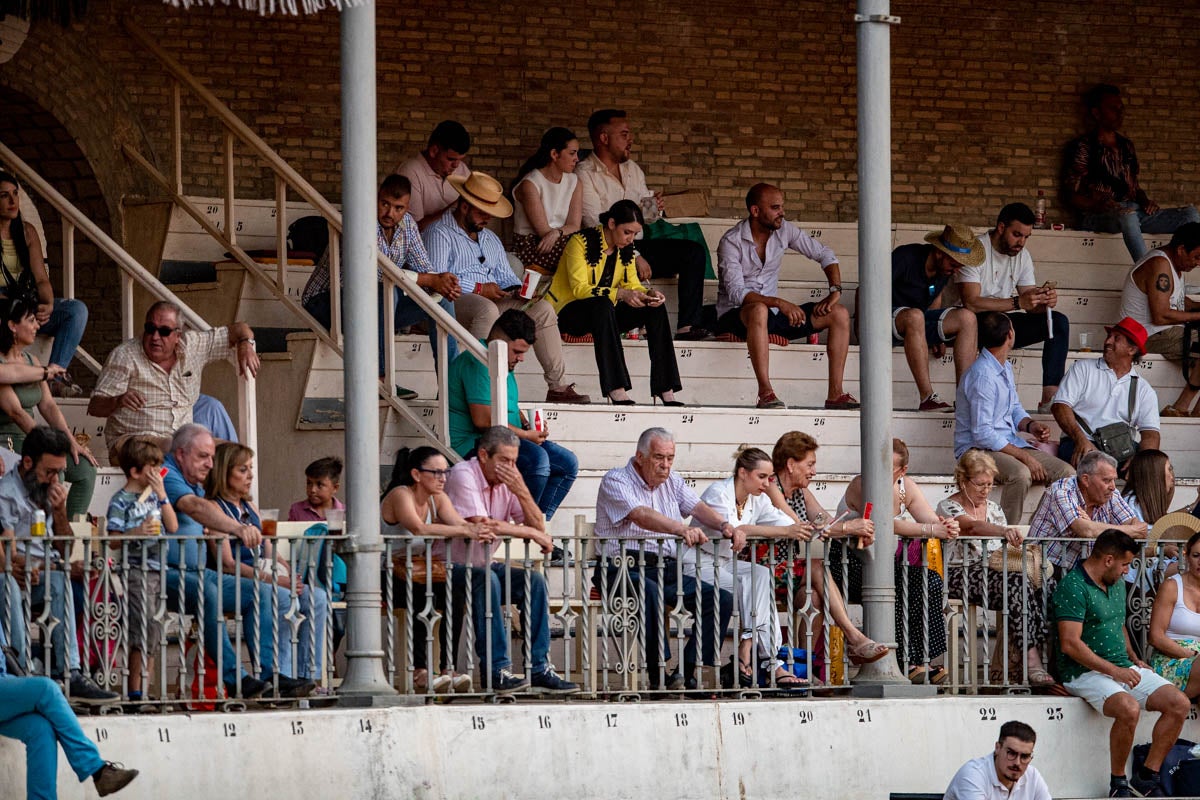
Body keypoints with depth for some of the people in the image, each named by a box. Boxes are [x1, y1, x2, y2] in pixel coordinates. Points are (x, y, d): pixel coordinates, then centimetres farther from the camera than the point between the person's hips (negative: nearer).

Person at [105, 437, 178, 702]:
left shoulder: (153, 496, 15)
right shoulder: (121, 501, -6)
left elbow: (173, 526, 8)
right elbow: (113, 541, -8)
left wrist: (162, 495, 2)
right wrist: (137, 533, -25)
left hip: (158, 569, 7)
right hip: (136, 569, -7)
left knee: (153, 632, 8)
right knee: (145, 630, -11)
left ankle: (145, 688, 13)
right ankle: (135, 689, -6)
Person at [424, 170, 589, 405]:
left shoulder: (491, 239, 28)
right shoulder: (439, 234, 1)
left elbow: (505, 277, 23)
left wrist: (518, 289, -1)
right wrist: (478, 289, -15)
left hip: (492, 302, 8)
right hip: (455, 302, -8)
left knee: (542, 309, -9)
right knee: (487, 309, -39)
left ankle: (557, 386, -14)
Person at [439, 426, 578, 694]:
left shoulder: (507, 482, 7)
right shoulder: (464, 475, -15)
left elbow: (539, 528, 1)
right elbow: (481, 526, -26)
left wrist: (522, 492, -15)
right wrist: (530, 533, -15)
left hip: (483, 565, 8)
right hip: (449, 566, -8)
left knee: (533, 581, -11)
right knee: (486, 579, -34)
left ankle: (539, 669, -11)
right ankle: (496, 670, -35)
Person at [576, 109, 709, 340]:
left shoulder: (632, 169, 18)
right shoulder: (585, 175, -7)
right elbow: (596, 225, -17)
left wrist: (654, 207, -3)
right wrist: (635, 257, -24)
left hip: (638, 245, 8)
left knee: (694, 252, -10)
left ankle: (688, 325, -22)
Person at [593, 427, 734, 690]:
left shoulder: (672, 481, 19)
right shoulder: (616, 481, -4)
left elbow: (697, 507, 4)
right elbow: (641, 516, -22)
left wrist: (723, 525, -19)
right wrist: (682, 529, -37)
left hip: (665, 570, 7)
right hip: (623, 568, -7)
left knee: (722, 600, -11)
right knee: (650, 591, -40)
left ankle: (687, 672, -15)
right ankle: (658, 675, -37)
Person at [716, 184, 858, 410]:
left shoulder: (784, 230, 1)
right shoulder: (731, 242, -16)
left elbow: (824, 254, 8)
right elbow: (736, 293, -26)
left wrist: (835, 291, -9)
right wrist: (779, 303, -38)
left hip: (773, 314, 6)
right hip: (735, 316, -6)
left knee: (839, 314, -7)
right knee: (759, 310, -42)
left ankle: (835, 393, -13)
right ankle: (765, 392, -44)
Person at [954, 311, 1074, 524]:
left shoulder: (1005, 368, 12)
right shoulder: (982, 376, -19)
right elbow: (982, 434, -22)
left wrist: (1030, 425, 0)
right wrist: (1024, 456, -21)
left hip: (1010, 444, 9)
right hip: (977, 449, -9)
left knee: (1066, 472, -7)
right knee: (1021, 474, -37)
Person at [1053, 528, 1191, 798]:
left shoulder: (1117, 584, 15)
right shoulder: (1073, 587, -14)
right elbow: (1070, 644, -21)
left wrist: (1133, 659, 12)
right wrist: (1114, 671, -21)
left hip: (1123, 668, 9)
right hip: (1085, 672, -9)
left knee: (1179, 703, -9)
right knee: (1128, 708, -36)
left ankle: (1147, 776, -3)